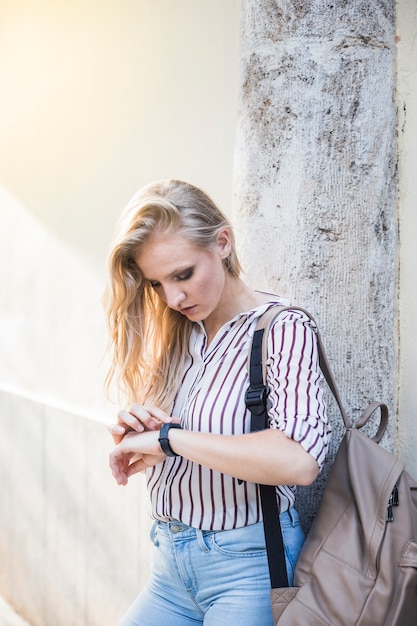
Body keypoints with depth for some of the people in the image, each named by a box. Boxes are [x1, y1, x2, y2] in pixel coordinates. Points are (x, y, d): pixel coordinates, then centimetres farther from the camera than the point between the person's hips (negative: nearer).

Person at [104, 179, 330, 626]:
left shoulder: (282, 330, -14)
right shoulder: (172, 336, 4)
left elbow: (300, 459, -30)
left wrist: (168, 437, -24)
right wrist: (128, 435, -11)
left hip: (247, 566, -6)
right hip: (170, 562, 6)